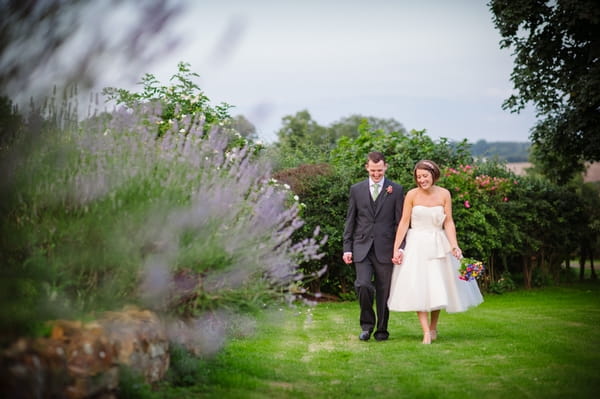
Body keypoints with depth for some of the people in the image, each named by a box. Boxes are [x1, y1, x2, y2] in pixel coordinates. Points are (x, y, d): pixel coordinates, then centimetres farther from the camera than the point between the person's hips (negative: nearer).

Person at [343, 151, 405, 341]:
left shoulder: (396, 190, 4)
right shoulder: (357, 189, 8)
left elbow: (400, 221, 4)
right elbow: (350, 221, 10)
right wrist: (347, 248, 4)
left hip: (385, 248, -1)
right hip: (362, 247, 1)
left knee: (383, 290, 3)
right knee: (363, 285, -14)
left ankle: (382, 329, 18)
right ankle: (367, 324, 6)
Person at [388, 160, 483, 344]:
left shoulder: (444, 194, -3)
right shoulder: (412, 195, -6)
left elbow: (448, 222, -2)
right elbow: (404, 223, -5)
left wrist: (454, 245, -14)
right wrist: (396, 249, -7)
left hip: (438, 244, 2)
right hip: (417, 245, -1)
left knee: (438, 286, 8)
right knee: (418, 287, -8)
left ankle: (433, 327, 26)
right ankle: (426, 333, -9)